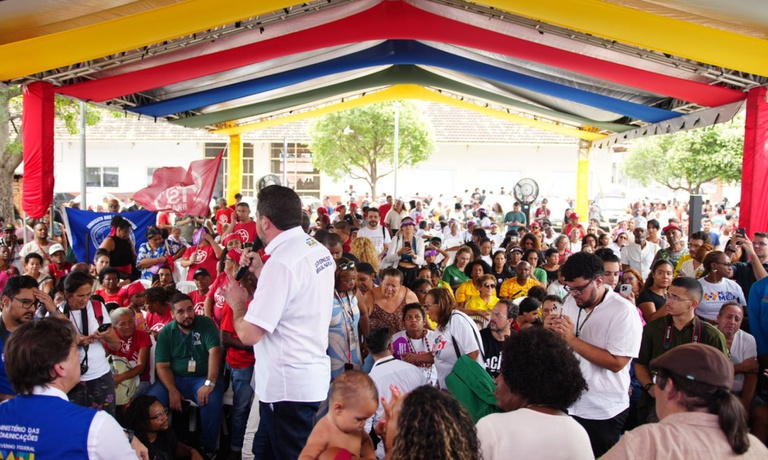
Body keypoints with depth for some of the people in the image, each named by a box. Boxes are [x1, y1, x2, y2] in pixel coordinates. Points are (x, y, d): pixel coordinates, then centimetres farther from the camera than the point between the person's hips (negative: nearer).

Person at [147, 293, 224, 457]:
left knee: (211, 401, -32)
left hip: (202, 378, -2)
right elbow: (162, 366, -1)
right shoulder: (166, 332, 3)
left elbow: (215, 352, -16)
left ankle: (208, 447, -7)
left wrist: (209, 383, -27)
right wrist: (172, 390, -17)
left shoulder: (206, 324, -5)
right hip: (175, 378, 3)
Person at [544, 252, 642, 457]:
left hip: (603, 412, -6)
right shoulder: (570, 302, 3)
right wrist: (549, 331, -8)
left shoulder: (624, 312, -17)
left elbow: (616, 362, -24)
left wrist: (572, 339, -24)